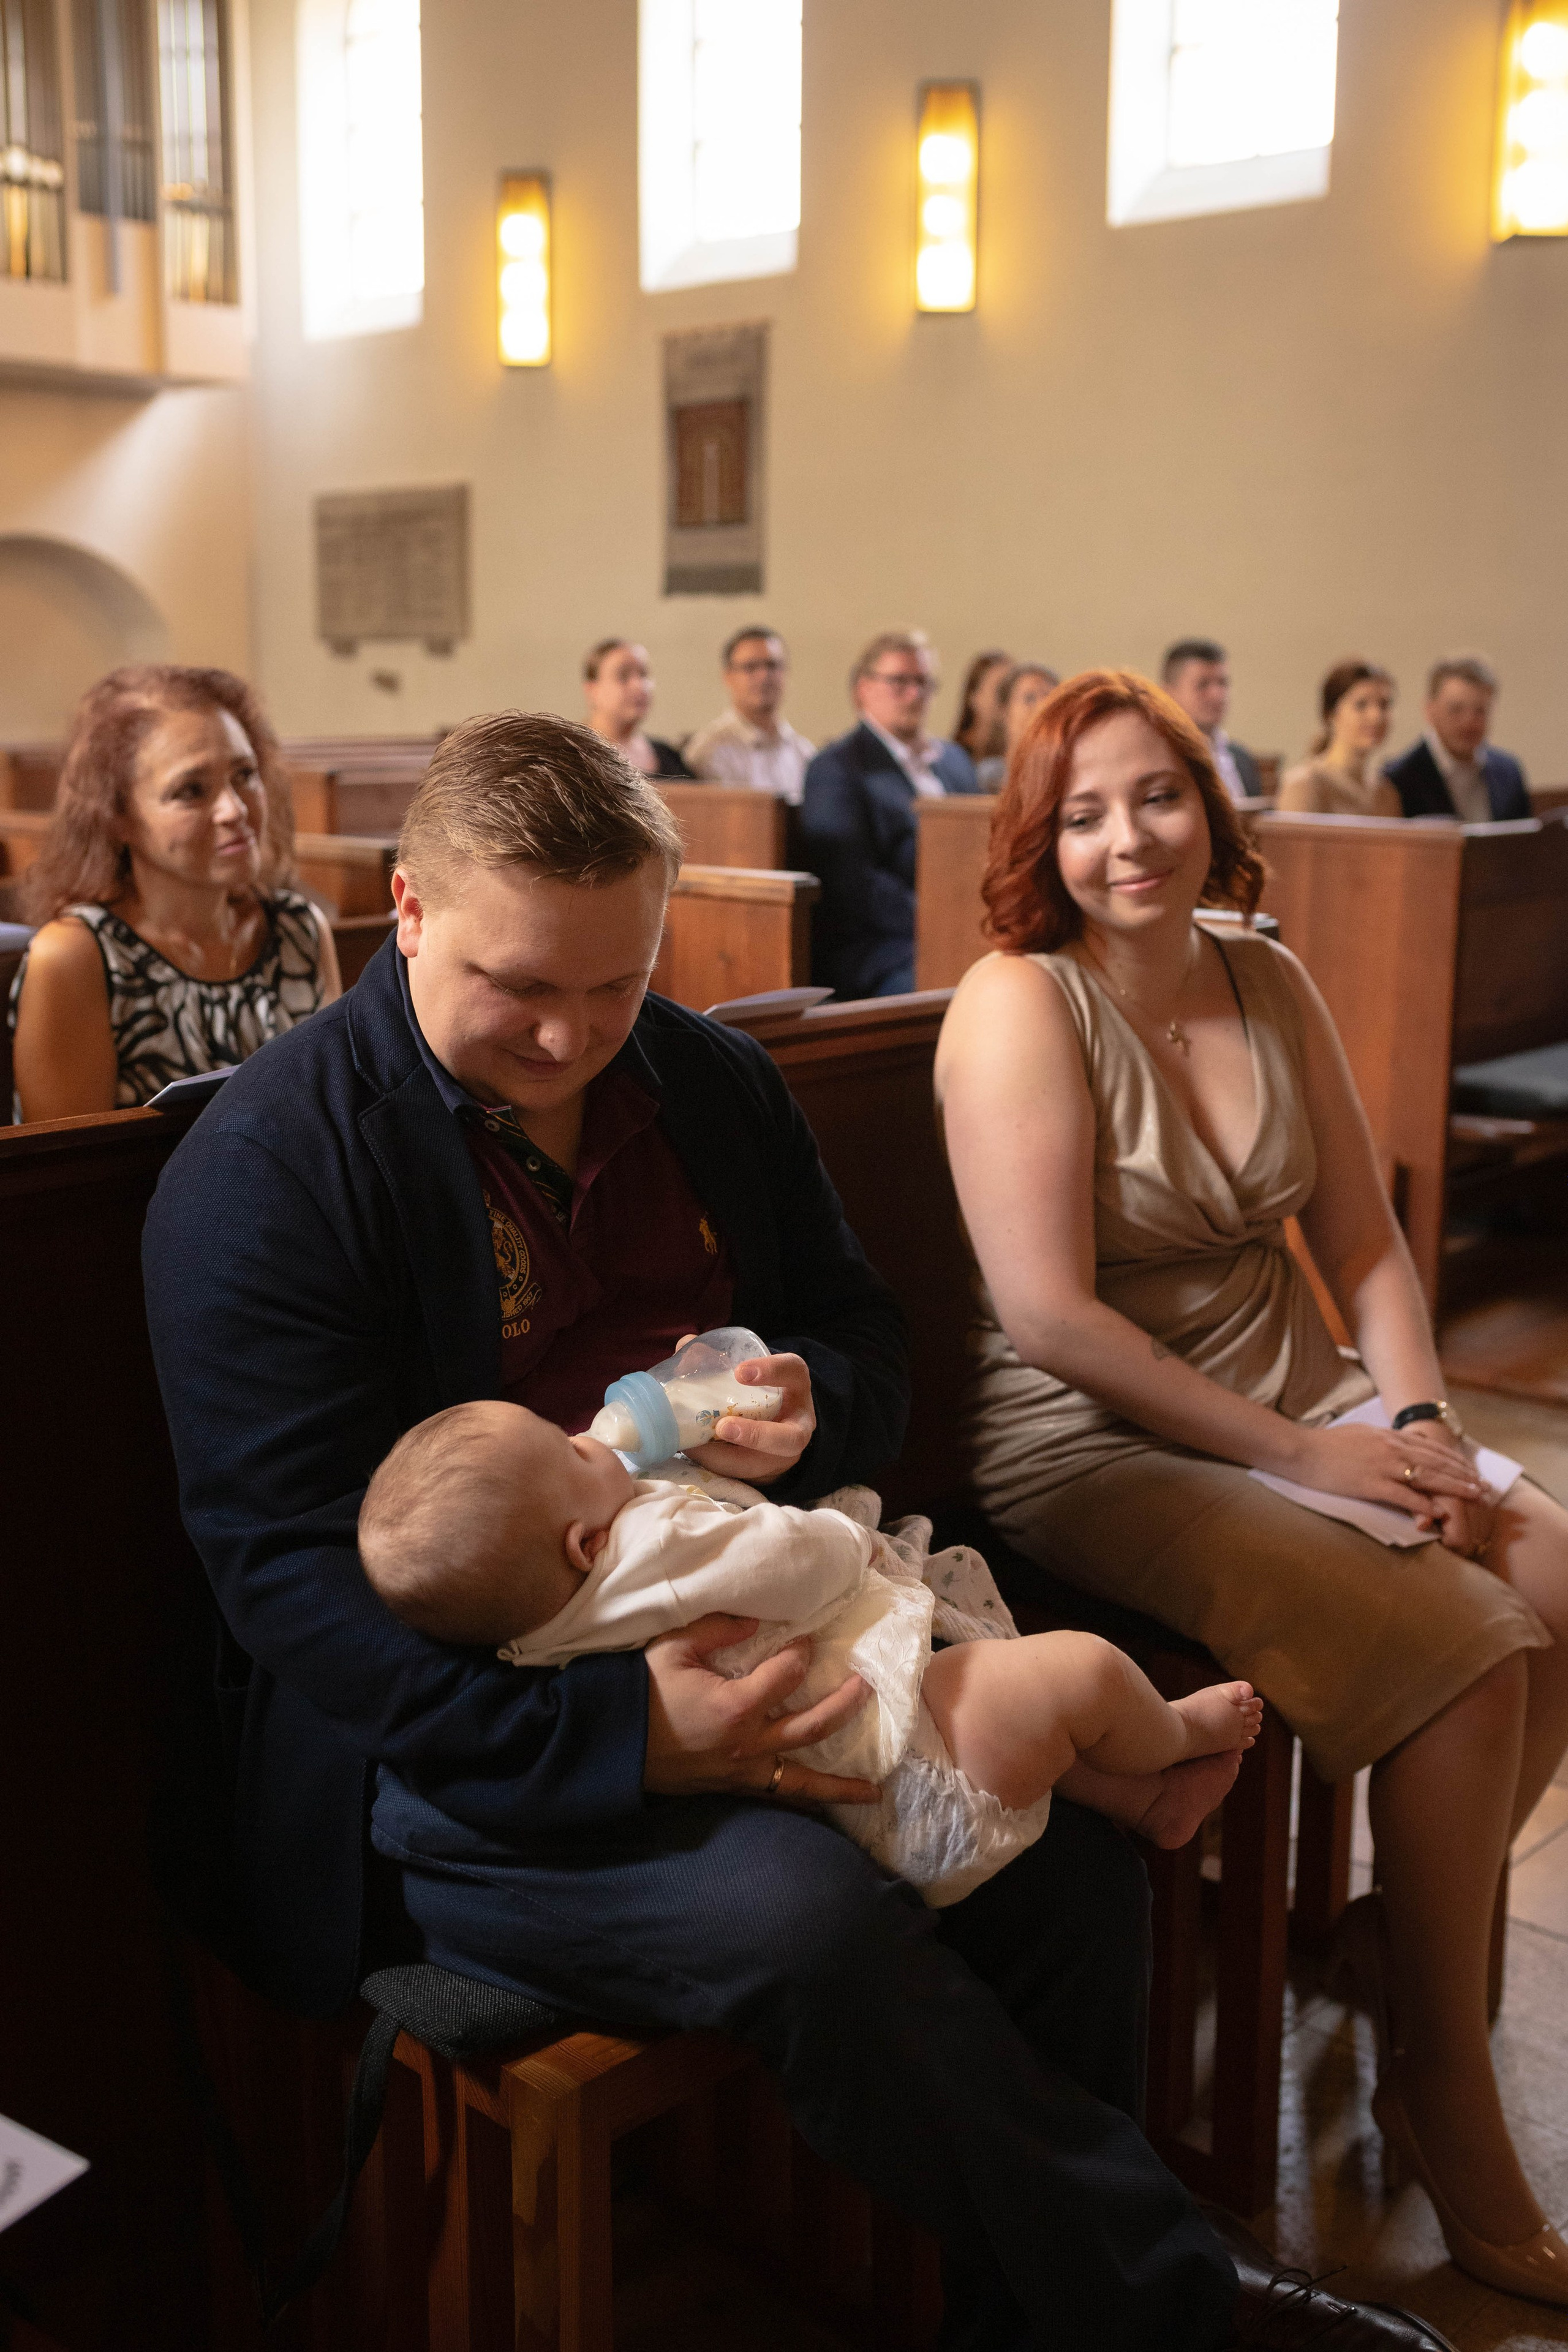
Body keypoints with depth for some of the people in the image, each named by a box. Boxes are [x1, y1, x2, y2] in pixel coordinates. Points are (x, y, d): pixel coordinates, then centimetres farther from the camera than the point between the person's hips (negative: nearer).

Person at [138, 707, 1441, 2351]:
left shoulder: (717, 1085, 10)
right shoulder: (265, 1167, -10)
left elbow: (863, 1343, 19)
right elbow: (287, 1568, -16)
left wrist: (812, 1409, -9)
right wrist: (615, 1739, -28)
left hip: (745, 1643, 6)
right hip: (459, 1738, -5)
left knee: (1071, 1846, -17)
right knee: (812, 1919, -29)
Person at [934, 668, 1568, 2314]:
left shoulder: (1268, 986, 9)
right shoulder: (1019, 1004, -12)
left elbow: (1364, 1244, 10)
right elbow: (1049, 1316, -19)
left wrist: (1419, 1421, -7)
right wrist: (1302, 1454, -19)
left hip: (1300, 1403, 7)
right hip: (1096, 1452, -7)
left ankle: (1401, 1933, 10)